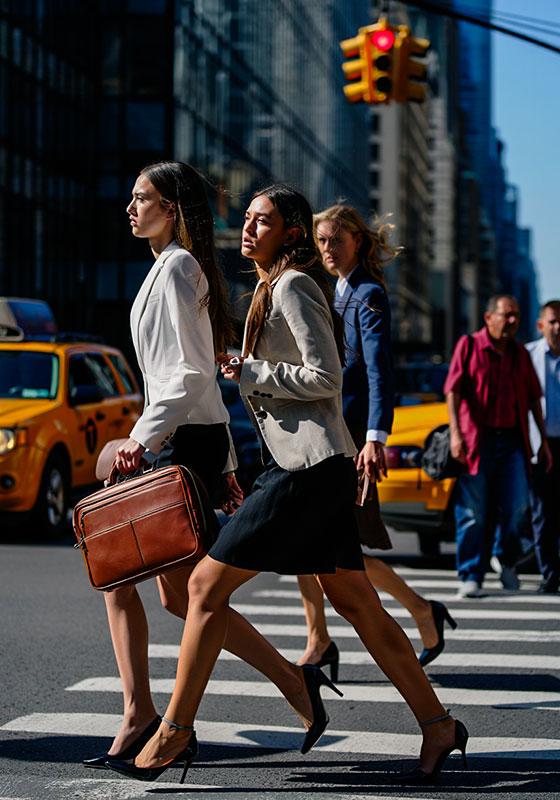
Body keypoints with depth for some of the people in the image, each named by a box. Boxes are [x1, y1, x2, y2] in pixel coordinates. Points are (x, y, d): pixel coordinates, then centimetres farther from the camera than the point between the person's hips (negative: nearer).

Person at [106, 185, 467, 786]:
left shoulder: (292, 286, -9)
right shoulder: (275, 287, 21)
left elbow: (325, 377, -16)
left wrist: (249, 374, -10)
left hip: (308, 467, -10)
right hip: (311, 464, 10)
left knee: (207, 583, -7)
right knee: (354, 601, 10)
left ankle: (173, 733, 0)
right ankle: (437, 725, 13)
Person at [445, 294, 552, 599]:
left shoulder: (520, 354, 15)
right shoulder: (469, 346, 2)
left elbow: (534, 398, 18)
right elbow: (452, 390, -5)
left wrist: (544, 441, 15)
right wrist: (455, 432, -17)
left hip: (512, 441, 3)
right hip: (476, 440, -3)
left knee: (516, 507, -7)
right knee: (472, 513, -3)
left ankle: (506, 560, 18)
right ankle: (470, 577, 5)